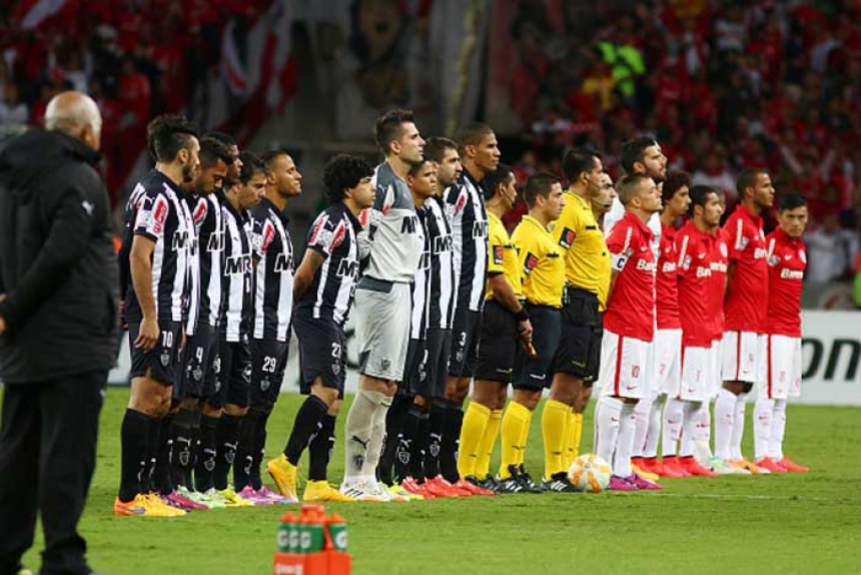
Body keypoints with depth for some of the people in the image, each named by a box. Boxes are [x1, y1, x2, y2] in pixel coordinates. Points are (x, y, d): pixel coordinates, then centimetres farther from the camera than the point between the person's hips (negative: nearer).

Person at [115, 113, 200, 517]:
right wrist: (149, 316, -23)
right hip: (155, 313, -11)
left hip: (168, 313, 11)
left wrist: (178, 319, 24)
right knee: (147, 396, -11)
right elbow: (138, 256, -20)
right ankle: (130, 496, -12)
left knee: (159, 400, 11)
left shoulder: (173, 196, 19)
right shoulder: (156, 195, -13)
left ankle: (144, 489, 14)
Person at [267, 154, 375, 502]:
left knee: (332, 402, 6)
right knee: (326, 390, -21)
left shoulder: (350, 226, 20)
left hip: (333, 322, 10)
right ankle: (287, 462, -24)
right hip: (317, 317, -10)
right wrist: (290, 307, -1)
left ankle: (317, 483, 4)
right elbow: (305, 274, -13)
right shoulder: (332, 221, -11)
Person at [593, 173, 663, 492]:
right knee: (615, 396, -8)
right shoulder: (625, 231, -14)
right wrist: (601, 310, -11)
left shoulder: (644, 233, 16)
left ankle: (623, 469, 13)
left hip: (642, 330, 10)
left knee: (630, 400, 10)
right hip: (623, 328, -10)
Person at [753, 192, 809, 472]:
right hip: (774, 328, -9)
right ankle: (763, 455, -5)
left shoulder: (800, 247, 14)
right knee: (770, 394, -7)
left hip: (792, 330, 9)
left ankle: (776, 454, 13)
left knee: (783, 396, 10)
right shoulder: (772, 244, -12)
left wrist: (796, 321, 16)